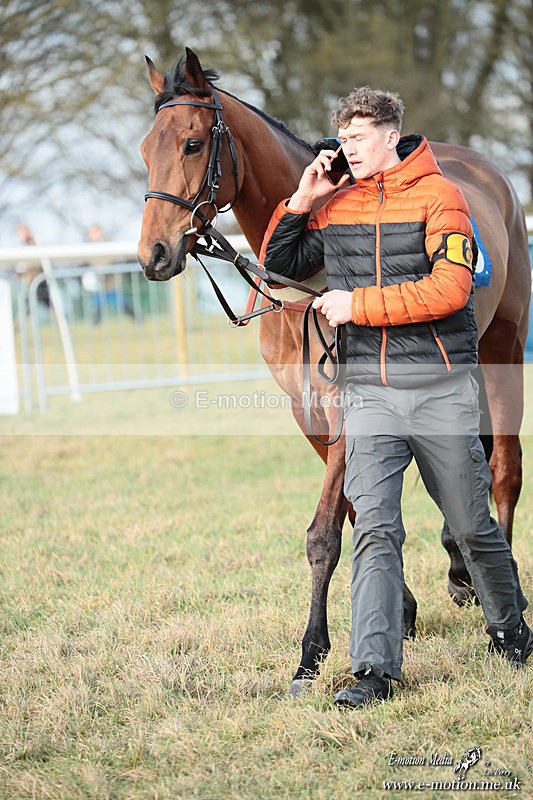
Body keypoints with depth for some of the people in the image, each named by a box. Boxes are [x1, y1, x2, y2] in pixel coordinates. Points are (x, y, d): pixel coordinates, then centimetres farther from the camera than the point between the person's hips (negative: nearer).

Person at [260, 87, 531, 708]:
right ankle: (374, 670, -10)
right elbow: (279, 267, 19)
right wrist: (301, 203, 3)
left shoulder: (438, 196, -5)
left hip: (441, 388, -3)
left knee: (473, 527, 11)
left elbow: (449, 289, -16)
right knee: (374, 529, -8)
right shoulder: (333, 204, 9)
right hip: (369, 393, 3)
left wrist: (357, 304, -16)